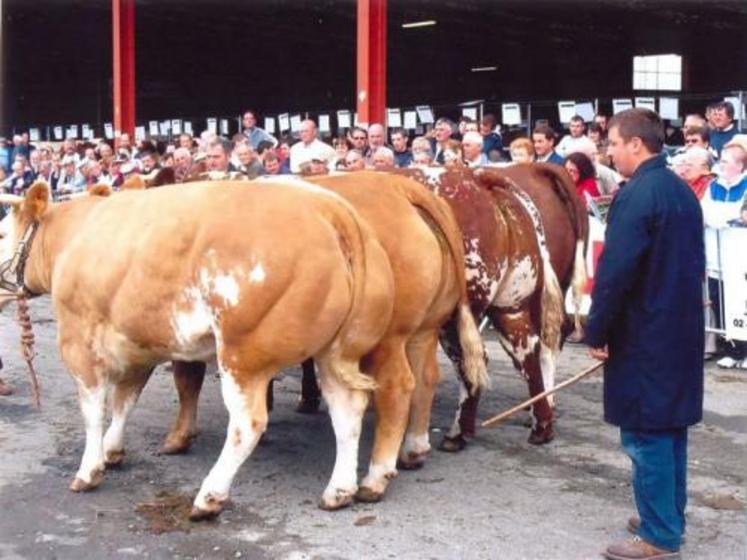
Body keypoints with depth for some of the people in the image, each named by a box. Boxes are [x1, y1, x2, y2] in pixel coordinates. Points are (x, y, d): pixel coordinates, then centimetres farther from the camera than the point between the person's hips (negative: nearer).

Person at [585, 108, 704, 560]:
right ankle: (670, 518, 27)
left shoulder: (636, 196, -17)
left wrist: (596, 332, -11)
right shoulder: (684, 191, 11)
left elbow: (614, 272, -20)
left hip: (644, 335, -9)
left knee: (646, 434, -2)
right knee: (671, 426, 16)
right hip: (682, 330, 9)